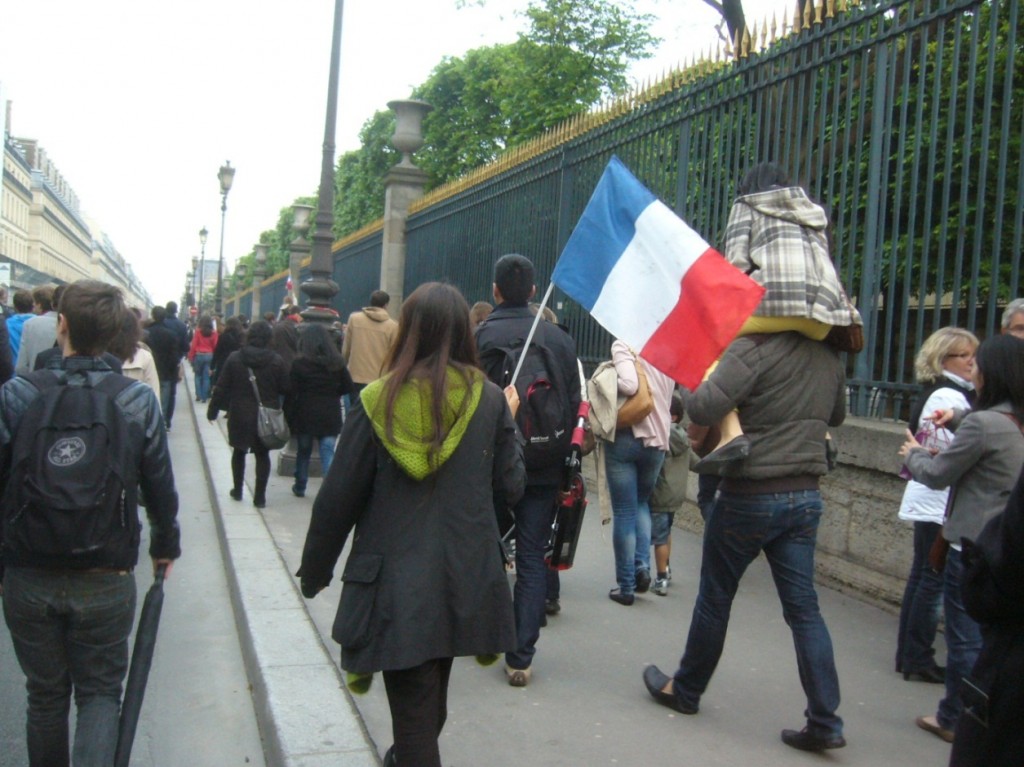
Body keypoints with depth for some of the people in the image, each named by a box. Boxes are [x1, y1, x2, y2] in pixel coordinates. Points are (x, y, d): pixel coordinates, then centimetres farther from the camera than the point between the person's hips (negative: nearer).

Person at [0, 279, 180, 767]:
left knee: (45, 694, 19)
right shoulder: (139, 402, -8)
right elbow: (160, 488, -2)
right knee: (100, 690, 13)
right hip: (106, 578, -1)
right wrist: (165, 545, 15)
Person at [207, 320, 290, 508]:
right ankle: (259, 496, 7)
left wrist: (213, 410, 6)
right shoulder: (276, 361, -10)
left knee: (239, 451, 20)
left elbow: (221, 387, -3)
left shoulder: (234, 358, -7)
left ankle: (237, 490, 27)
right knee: (262, 454, 9)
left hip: (240, 415, 1)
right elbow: (285, 388, -6)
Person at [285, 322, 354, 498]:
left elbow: (291, 393, -8)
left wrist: (289, 417, -1)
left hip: (305, 416, -1)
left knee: (303, 452, 16)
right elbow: (348, 387, 6)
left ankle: (300, 487, 30)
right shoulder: (337, 362, -1)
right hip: (330, 416, 1)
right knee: (328, 452, 0)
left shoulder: (299, 364, -8)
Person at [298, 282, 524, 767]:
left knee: (411, 702, 6)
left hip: (396, 582, -3)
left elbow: (338, 498, -6)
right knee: (432, 693, 25)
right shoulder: (489, 400, -7)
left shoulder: (378, 401, -9)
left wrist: (314, 568, 8)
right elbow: (510, 487, -2)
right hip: (465, 579, 3)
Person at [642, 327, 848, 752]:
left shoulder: (754, 347, -18)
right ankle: (824, 720, 8)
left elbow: (704, 408, -24)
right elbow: (836, 416, 22)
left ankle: (685, 689, 29)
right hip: (805, 496, 6)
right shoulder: (829, 357, 5)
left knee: (715, 597, 11)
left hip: (750, 495, -6)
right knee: (803, 606, 8)